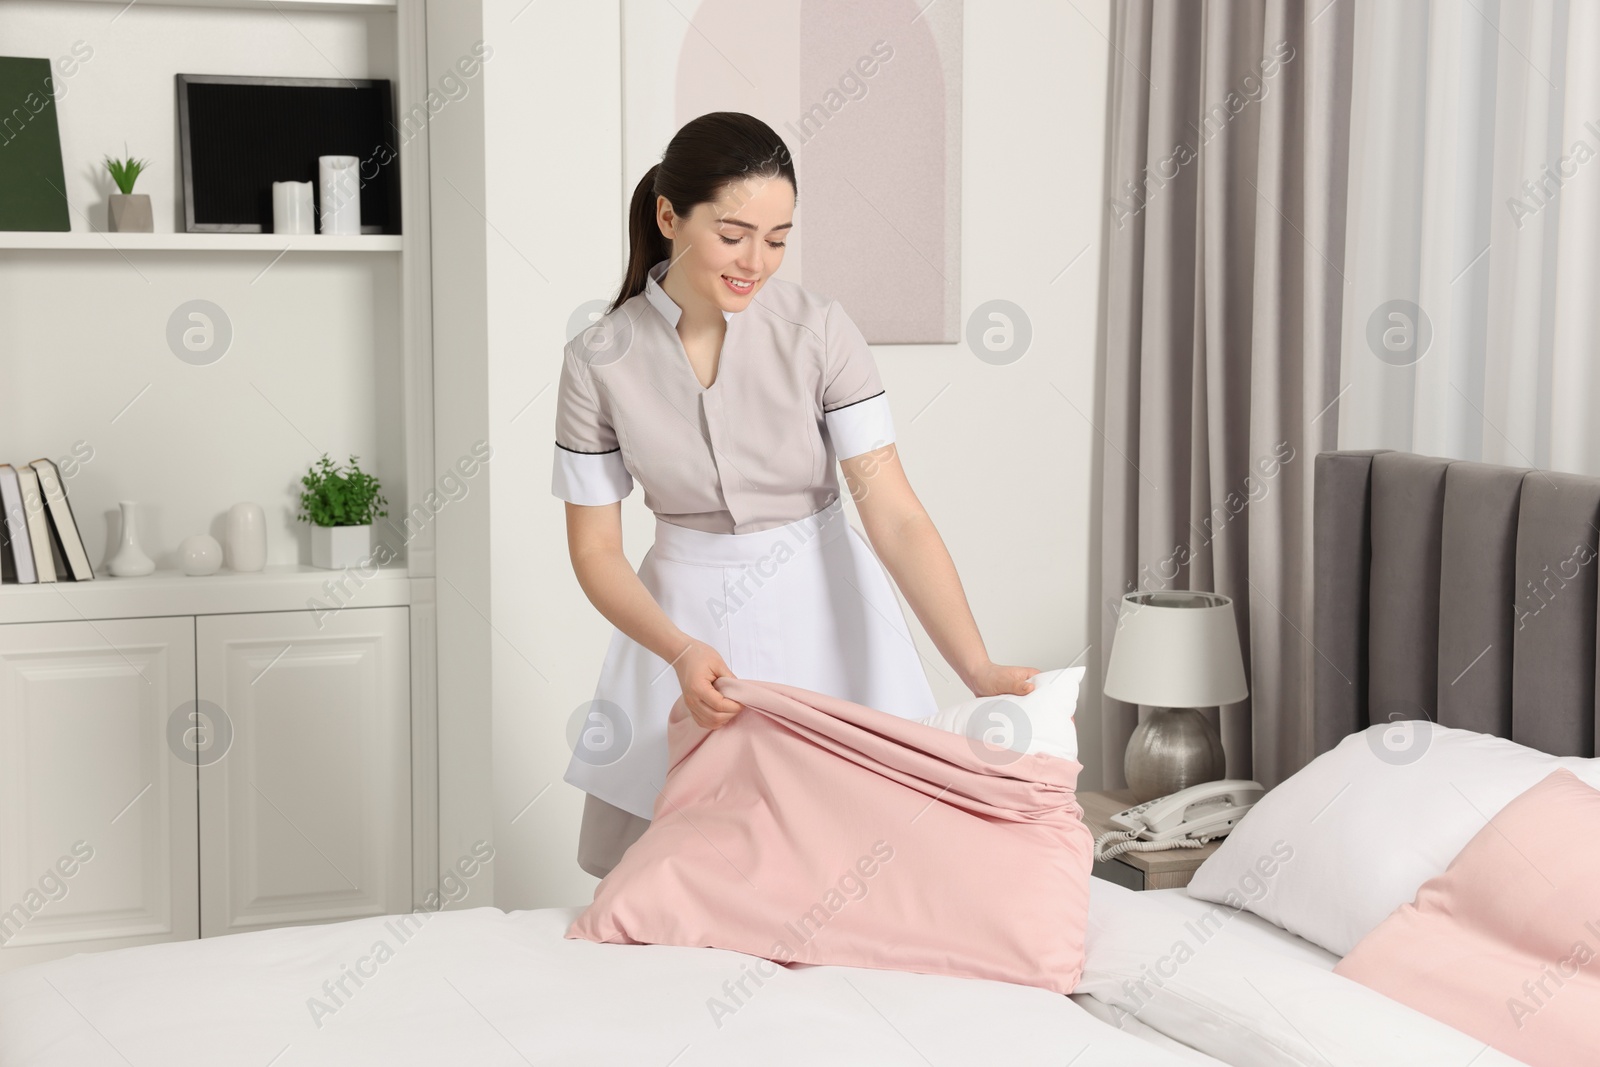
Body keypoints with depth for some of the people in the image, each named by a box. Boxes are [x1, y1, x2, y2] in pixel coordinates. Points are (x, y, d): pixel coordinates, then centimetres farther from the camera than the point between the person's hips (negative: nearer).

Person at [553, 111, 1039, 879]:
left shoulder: (819, 331, -12)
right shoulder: (599, 360, -9)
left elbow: (894, 515, -15)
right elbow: (594, 547, -5)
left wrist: (979, 671, -24)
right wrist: (681, 651, -22)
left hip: (821, 613, 0)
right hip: (690, 620, 0)